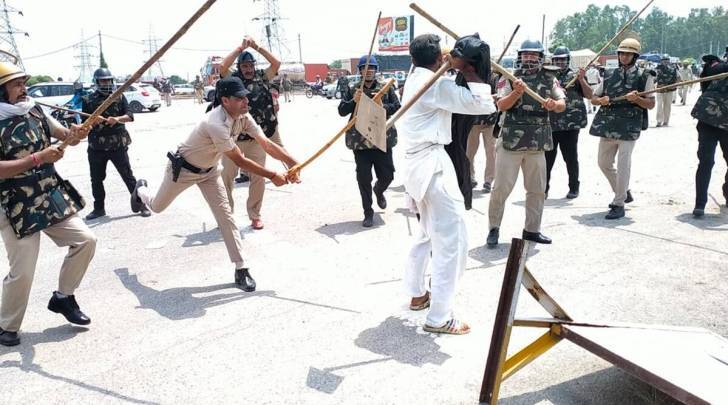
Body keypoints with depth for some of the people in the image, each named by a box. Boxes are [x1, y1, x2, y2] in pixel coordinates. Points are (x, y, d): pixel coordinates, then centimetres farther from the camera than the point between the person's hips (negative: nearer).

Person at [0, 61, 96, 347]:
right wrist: (38, 158, -27)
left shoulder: (35, 112, 4)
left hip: (52, 198, 6)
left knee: (85, 240, 4)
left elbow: (66, 138, 7)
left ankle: (62, 297, 23)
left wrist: (76, 134, -16)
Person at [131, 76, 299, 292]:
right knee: (157, 207, 19)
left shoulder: (243, 117, -17)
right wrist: (273, 176, -35)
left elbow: (267, 144, -21)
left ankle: (241, 270, -1)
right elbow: (240, 161, -36)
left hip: (209, 169, 6)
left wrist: (294, 164, -30)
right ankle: (141, 190, 56)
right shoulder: (216, 124, -39)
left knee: (225, 217, -3)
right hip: (182, 169, -5)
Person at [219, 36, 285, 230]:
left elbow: (277, 63, -1)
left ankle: (254, 215, 18)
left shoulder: (262, 77, 9)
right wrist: (241, 47, -9)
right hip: (235, 136, -1)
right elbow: (222, 66, -14)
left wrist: (257, 47, -3)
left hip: (257, 137, 2)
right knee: (227, 175, 3)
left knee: (258, 177, 5)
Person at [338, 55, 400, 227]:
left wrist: (381, 106, -17)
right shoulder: (352, 89, 4)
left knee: (387, 175, 5)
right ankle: (368, 213, 16)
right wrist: (354, 101, -15)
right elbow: (341, 111, 1)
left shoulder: (386, 87, 4)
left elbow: (397, 107, -1)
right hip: (360, 140, 0)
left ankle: (378, 191, 42)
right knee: (363, 179, 0)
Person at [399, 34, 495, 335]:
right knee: (451, 241, -6)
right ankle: (439, 318, 0)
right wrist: (469, 70, -7)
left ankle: (417, 294, 37)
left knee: (427, 233, 24)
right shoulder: (436, 84, -14)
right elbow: (484, 105, -17)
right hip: (432, 165, -10)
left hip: (418, 163, 10)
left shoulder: (414, 81, 15)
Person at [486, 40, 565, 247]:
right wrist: (516, 93, -31)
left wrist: (554, 104, -21)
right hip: (511, 142, -4)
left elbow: (562, 104, 2)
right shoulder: (510, 78, -3)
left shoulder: (549, 78, 6)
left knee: (537, 190, 11)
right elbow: (501, 105, -13)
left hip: (538, 143, 4)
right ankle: (494, 229, 12)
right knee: (501, 188, -2)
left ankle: (532, 229, 25)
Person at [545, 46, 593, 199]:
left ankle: (574, 188, 17)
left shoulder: (575, 76, 5)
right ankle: (544, 188, 11)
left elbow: (589, 95, 0)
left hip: (571, 124, -2)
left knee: (571, 157, 4)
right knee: (547, 157, 3)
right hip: (549, 123, 2)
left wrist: (581, 79, -12)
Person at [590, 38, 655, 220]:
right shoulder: (609, 75, 13)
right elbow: (593, 98, 15)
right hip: (607, 126, 5)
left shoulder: (644, 76, 3)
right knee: (604, 163, 12)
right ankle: (624, 193, 32)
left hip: (629, 127, -5)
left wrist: (637, 99, -19)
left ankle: (619, 204, 0)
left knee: (623, 165, -8)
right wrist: (601, 100, -7)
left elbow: (651, 104, 1)